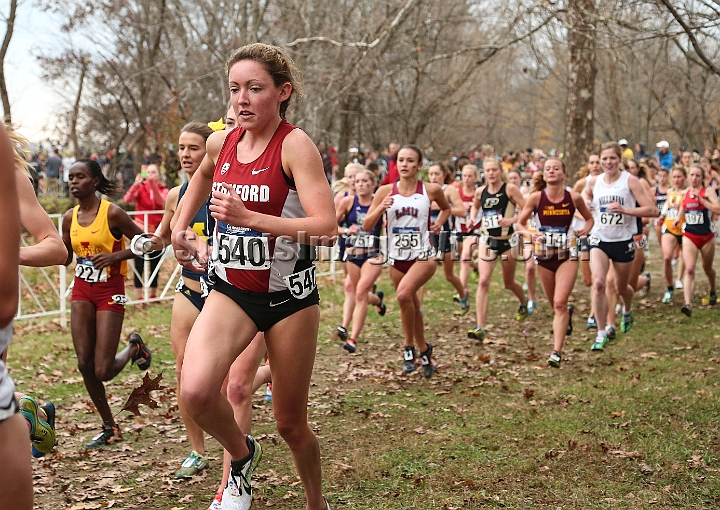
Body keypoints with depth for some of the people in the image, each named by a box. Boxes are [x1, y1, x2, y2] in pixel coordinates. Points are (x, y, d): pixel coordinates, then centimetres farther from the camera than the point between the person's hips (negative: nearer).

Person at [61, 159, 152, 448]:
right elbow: (65, 258, 14)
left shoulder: (112, 213, -13)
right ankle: (110, 428, 17)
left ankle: (134, 348, 26)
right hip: (81, 289, 6)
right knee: (84, 365, 2)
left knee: (102, 371, -8)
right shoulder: (70, 218, 4)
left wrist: (115, 255, -21)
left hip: (109, 291, -5)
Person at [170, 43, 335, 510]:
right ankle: (242, 455, 10)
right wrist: (180, 226, 21)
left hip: (289, 295, -4)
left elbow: (326, 229, -26)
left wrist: (249, 217, -31)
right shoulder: (221, 143, 2)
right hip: (231, 290, 4)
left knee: (290, 423, 7)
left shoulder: (295, 145, -15)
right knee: (196, 391, -22)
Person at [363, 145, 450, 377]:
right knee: (411, 307, 13)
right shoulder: (386, 191, 0)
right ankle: (424, 350, 35)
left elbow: (446, 208, 19)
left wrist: (438, 223, 0)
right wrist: (380, 209, -17)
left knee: (404, 294, -28)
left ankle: (409, 346, -8)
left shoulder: (431, 190, -2)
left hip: (423, 255, -3)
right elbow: (367, 226, 0)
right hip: (396, 258, 3)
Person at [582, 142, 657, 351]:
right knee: (599, 283, -20)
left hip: (624, 241, -1)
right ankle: (601, 333, -12)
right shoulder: (593, 182, 1)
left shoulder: (630, 181, -9)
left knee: (621, 287, 15)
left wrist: (624, 209, -24)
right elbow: (585, 197, 24)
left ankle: (627, 310, 52)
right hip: (599, 239, 1)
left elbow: (651, 210, -13)